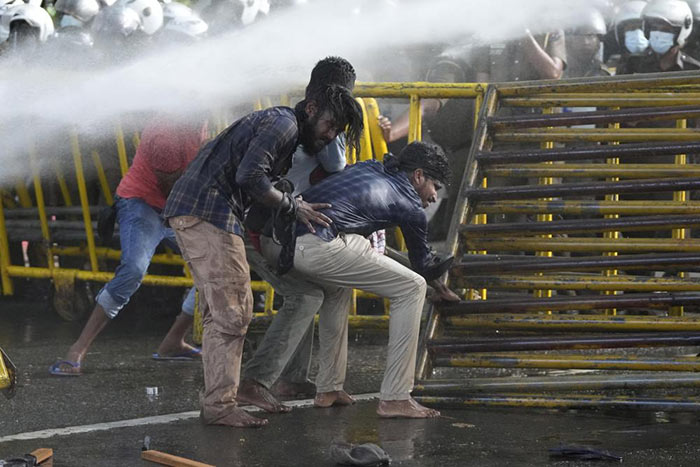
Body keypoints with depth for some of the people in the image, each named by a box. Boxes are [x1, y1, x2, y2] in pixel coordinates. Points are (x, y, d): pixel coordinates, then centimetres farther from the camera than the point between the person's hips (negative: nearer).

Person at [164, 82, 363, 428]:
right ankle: (220, 405, -8)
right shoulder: (284, 123, -8)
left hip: (190, 212, 11)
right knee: (230, 312, -9)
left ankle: (217, 399, 16)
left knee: (229, 309, 14)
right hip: (207, 213, -11)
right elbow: (249, 176, -20)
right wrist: (292, 207, -11)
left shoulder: (286, 129, 25)